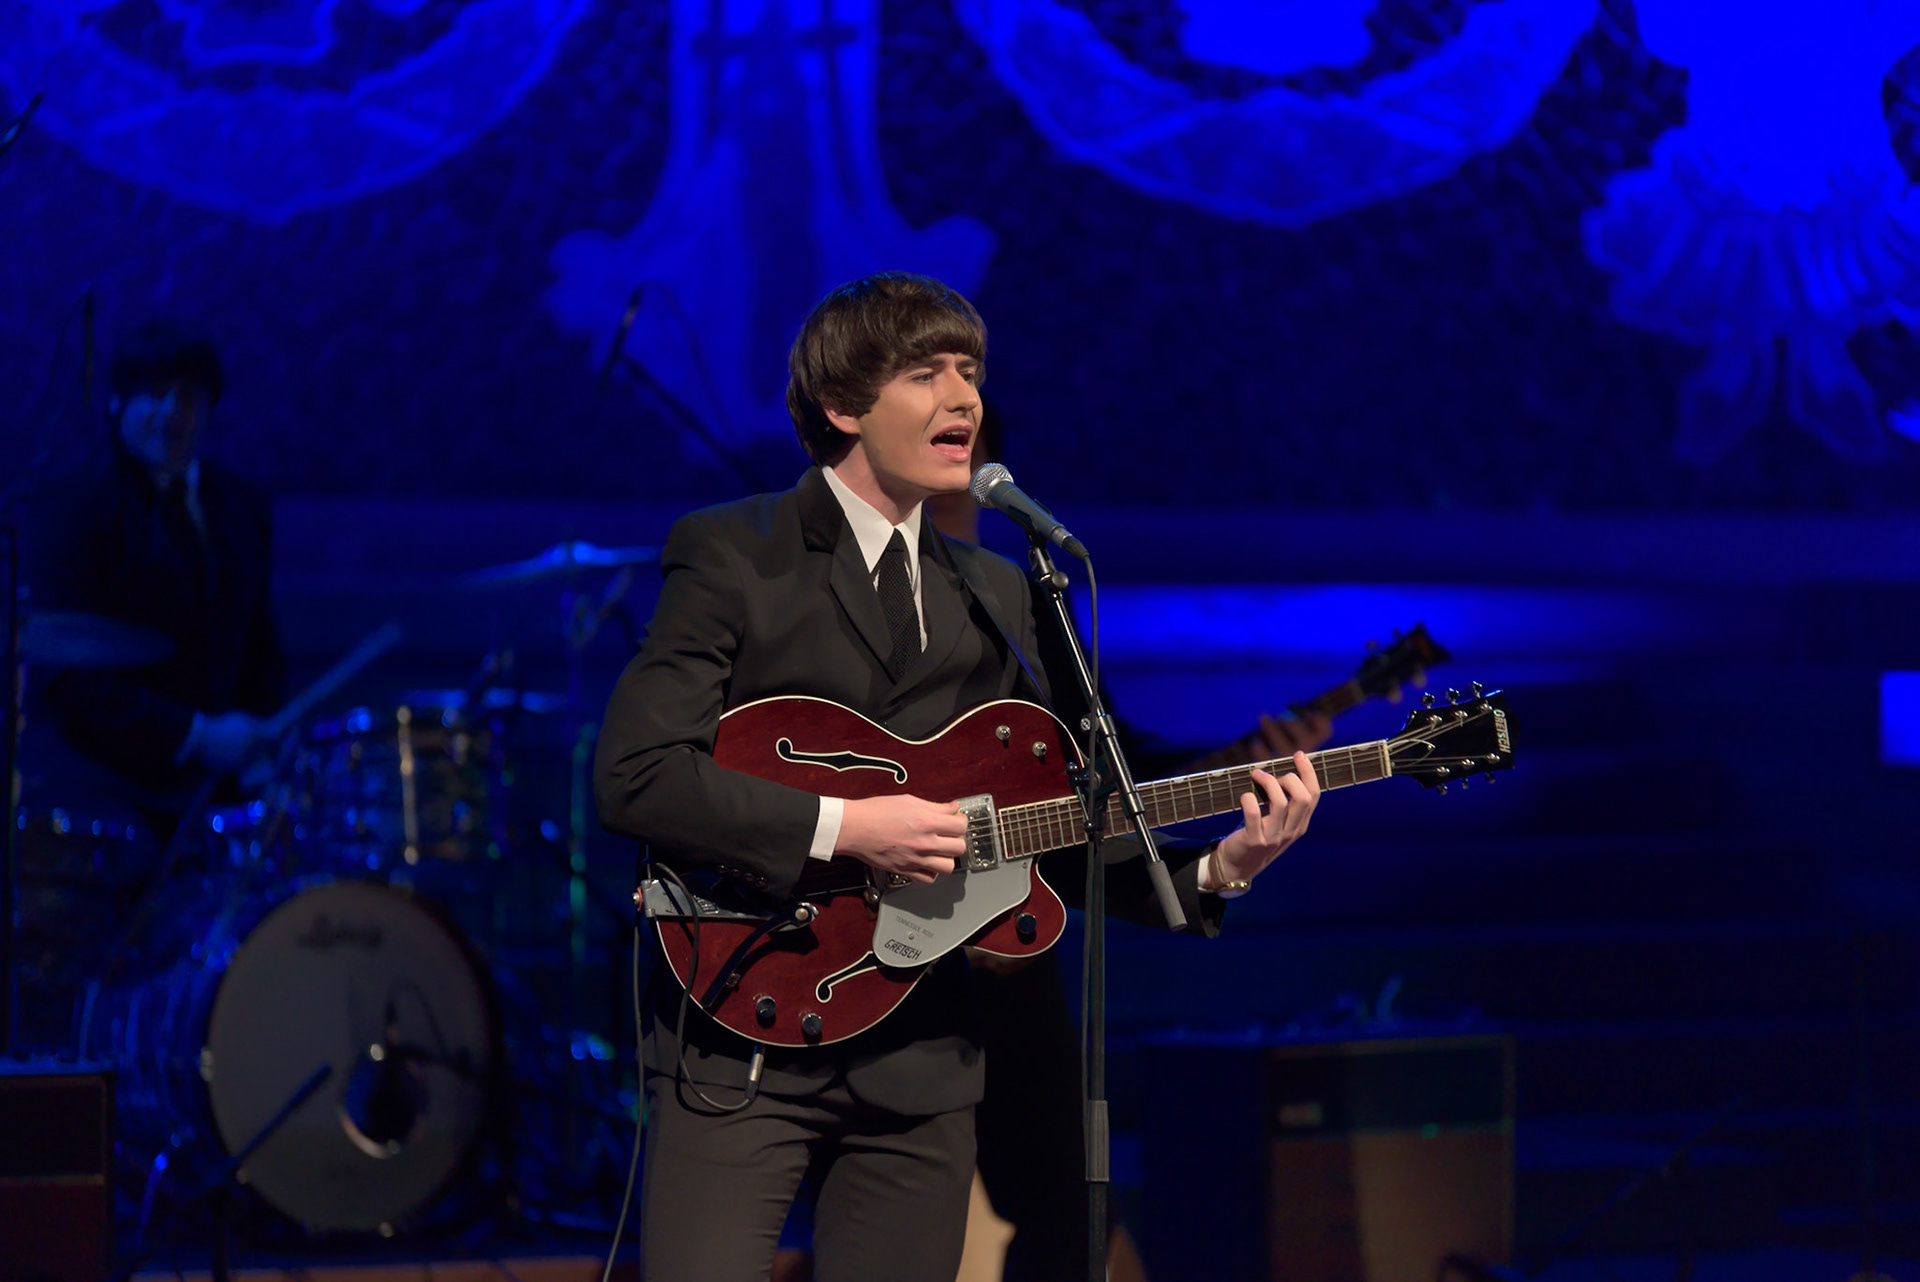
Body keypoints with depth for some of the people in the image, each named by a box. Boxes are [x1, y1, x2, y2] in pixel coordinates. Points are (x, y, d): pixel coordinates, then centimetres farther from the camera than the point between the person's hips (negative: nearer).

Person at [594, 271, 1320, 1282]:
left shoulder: (1001, 600, 16)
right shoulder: (731, 556, -2)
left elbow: (1064, 834, 16)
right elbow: (633, 776, -13)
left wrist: (1217, 867, -1)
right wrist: (842, 828, -19)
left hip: (919, 1056, 5)